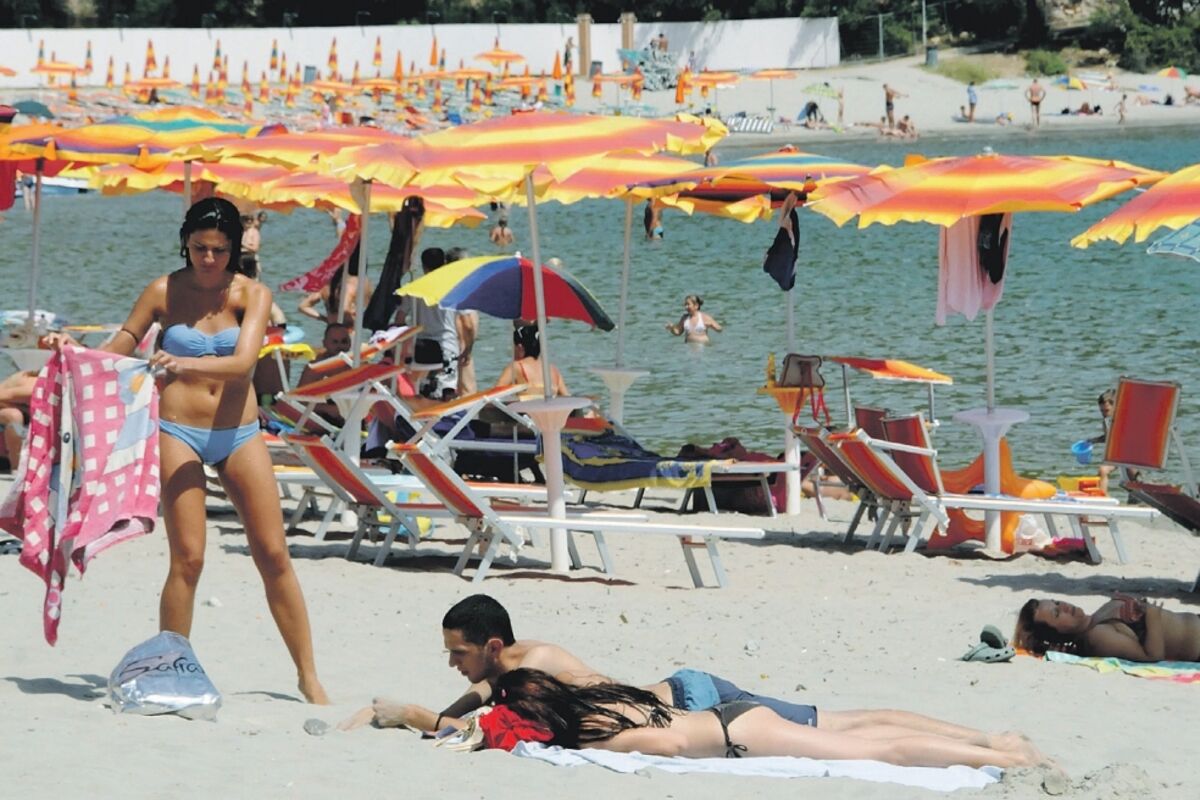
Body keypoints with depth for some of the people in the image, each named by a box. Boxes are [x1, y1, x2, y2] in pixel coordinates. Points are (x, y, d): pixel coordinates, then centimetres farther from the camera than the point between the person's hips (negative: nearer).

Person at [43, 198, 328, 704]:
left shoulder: (252, 295, -1)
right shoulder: (164, 292, 0)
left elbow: (242, 363, -17)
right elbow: (116, 351, 5)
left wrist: (188, 363, -33)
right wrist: (73, 350, -14)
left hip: (239, 433, 1)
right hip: (179, 432, -1)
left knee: (274, 554, 2)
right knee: (187, 558, -9)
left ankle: (308, 675, 10)